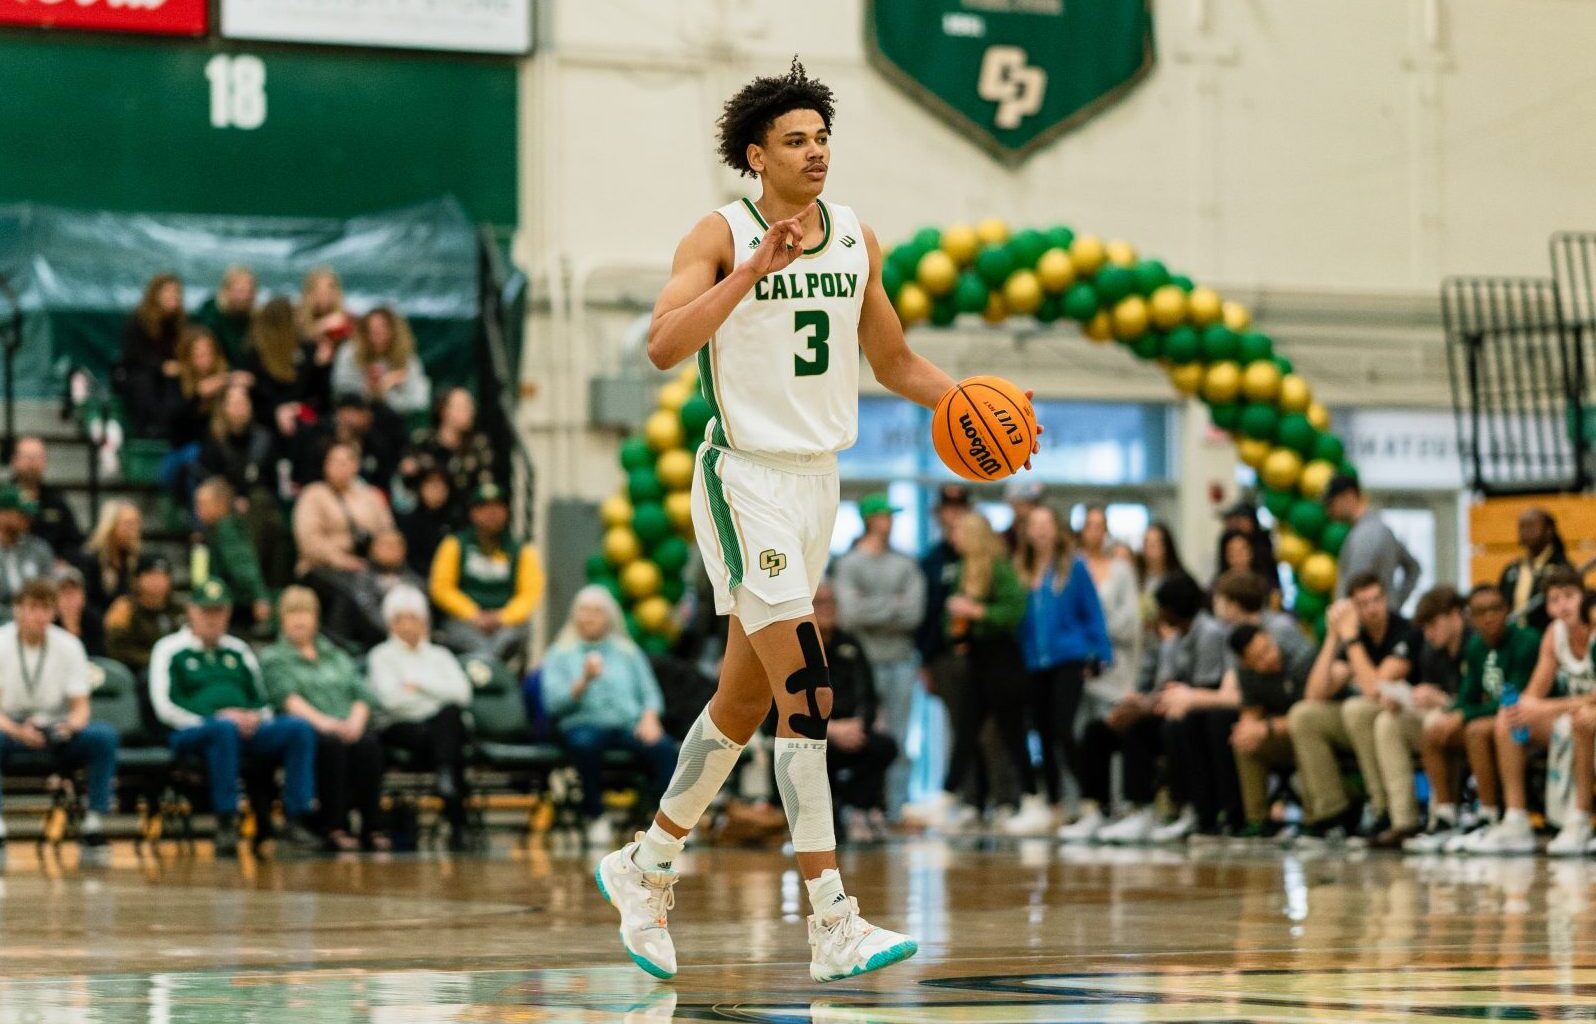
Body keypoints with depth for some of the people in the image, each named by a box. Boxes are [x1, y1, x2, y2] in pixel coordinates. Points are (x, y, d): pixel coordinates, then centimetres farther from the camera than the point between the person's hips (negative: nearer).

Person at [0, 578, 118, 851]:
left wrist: (71, 725, -28)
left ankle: (95, 819, -22)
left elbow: (81, 706, -3)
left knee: (104, 735, -27)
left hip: (56, 729, 2)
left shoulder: (68, 646, -2)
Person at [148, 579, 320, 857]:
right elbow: (165, 708, -2)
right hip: (192, 732, -5)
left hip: (247, 729, 5)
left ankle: (297, 821, -28)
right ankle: (226, 825, -42)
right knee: (224, 729, -41)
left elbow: (261, 699, 24)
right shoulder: (170, 650, 11)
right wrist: (217, 718, -12)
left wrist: (256, 717, -1)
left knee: (300, 728, -21)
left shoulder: (238, 650, 27)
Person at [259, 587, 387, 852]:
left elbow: (362, 694, 16)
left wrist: (355, 722, -8)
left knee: (367, 743, -33)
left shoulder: (337, 656, 30)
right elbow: (287, 697, -2)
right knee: (331, 744, -38)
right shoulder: (273, 658, 17)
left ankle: (372, 827, -36)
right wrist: (321, 721, -20)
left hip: (348, 728, 3)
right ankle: (335, 827, -40)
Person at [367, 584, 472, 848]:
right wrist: (437, 692, 4)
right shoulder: (382, 656, 12)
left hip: (444, 726, 3)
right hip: (401, 729, -3)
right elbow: (391, 699, -7)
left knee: (450, 713, -34)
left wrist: (419, 683, -1)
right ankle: (456, 820, -42)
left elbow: (462, 693, 4)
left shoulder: (439, 656, 23)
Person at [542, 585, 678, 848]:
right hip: (584, 724, -2)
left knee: (663, 747, -31)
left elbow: (650, 693, 15)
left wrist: (649, 718, -7)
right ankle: (595, 817, -23)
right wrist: (584, 681, -14)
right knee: (585, 743, -39)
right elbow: (553, 703, 1)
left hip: (629, 724, 2)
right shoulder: (560, 655, 14)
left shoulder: (627, 651, 22)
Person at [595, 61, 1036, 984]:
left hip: (818, 481, 7)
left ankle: (645, 868, 32)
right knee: (808, 696, -16)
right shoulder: (722, 236, -10)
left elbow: (894, 362, 18)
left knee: (747, 700, 15)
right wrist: (756, 268, -31)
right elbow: (665, 345, -23)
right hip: (746, 480, -7)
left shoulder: (858, 239, 8)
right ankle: (834, 926, -19)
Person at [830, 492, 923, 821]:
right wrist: (894, 604, -5)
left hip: (901, 661, 4)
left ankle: (898, 810, 6)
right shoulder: (848, 564, 0)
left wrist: (872, 610, -7)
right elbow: (850, 613, -12)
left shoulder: (905, 565, 11)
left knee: (898, 740, 4)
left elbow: (914, 613, 0)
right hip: (864, 661, -4)